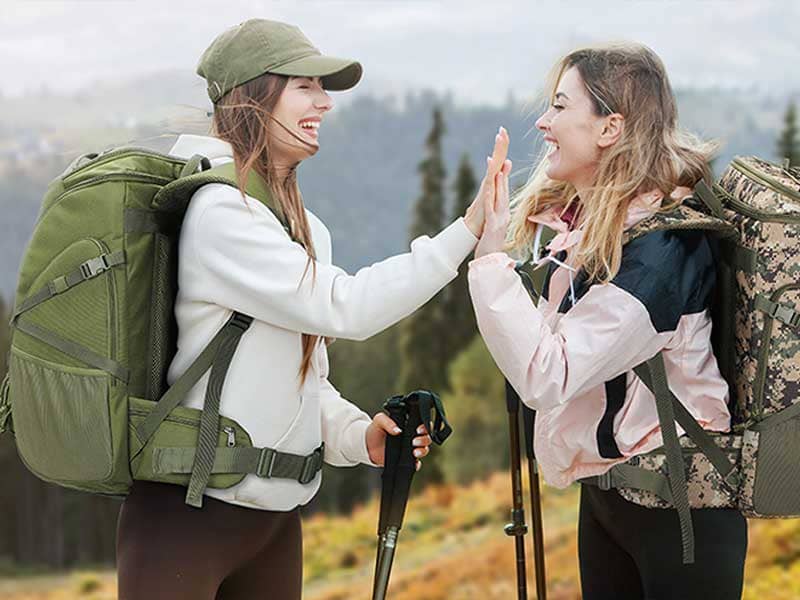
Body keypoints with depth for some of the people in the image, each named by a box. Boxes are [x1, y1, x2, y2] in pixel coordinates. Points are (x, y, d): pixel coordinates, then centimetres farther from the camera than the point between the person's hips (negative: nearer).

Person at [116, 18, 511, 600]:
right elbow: (341, 308, -20)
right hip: (188, 512, -8)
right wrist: (468, 230, -23)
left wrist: (357, 433, -2)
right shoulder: (219, 209, -14)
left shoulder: (299, 224, 14)